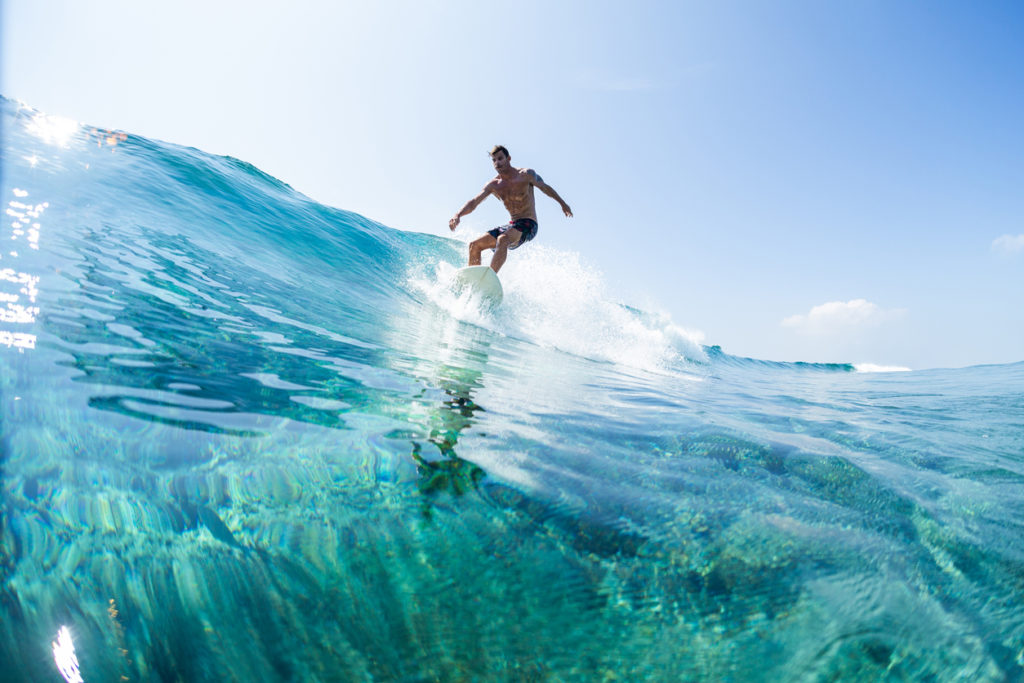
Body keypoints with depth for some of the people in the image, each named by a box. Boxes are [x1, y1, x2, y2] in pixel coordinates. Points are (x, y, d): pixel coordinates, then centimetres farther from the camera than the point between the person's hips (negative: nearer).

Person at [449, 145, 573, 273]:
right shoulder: (493, 185, 7)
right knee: (474, 245, -2)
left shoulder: (526, 175, -5)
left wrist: (563, 204, 19)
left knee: (502, 240, -37)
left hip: (528, 225, -7)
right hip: (511, 225, 7)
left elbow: (545, 187, 9)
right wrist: (458, 215, -18)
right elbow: (474, 202, 0)